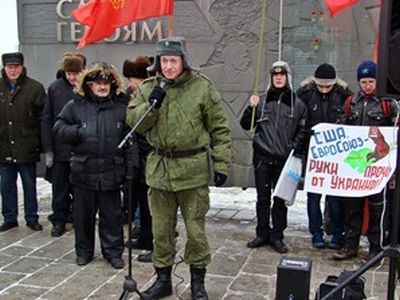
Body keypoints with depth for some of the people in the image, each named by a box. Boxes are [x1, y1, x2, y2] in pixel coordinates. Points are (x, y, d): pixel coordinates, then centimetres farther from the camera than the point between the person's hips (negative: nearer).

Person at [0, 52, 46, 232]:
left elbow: (43, 117, -3)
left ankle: (31, 218, 20)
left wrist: (41, 142, -8)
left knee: (29, 184, 8)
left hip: (26, 147, -3)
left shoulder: (34, 88, -4)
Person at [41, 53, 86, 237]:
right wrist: (47, 149, -1)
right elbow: (47, 120, 2)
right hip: (60, 149, 1)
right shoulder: (55, 88, 0)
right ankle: (59, 220, 25)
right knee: (60, 189, 10)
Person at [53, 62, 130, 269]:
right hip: (83, 172, 1)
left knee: (112, 215, 8)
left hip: (111, 173, 0)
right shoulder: (75, 106, 1)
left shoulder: (120, 108, 2)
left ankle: (113, 251, 22)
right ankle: (83, 251, 28)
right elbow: (58, 129, 3)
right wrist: (79, 132, -14)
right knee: (83, 215, 12)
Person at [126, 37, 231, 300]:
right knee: (161, 229, 12)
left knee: (195, 229, 6)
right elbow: (133, 121, 3)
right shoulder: (148, 88, 6)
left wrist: (221, 165, -7)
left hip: (192, 170, -3)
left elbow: (220, 129, -3)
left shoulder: (202, 87, -5)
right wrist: (151, 104, -13)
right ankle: (163, 278, 29)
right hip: (159, 169, 3)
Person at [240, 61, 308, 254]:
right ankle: (262, 234, 21)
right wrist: (251, 108, -8)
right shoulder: (262, 101, 6)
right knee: (262, 198, 9)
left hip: (284, 159, -1)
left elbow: (302, 130, 8)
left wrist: (296, 148, -5)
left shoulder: (297, 104, 3)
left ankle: (277, 236, 17)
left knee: (280, 200, 6)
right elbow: (246, 125, 8)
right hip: (262, 158, 1)